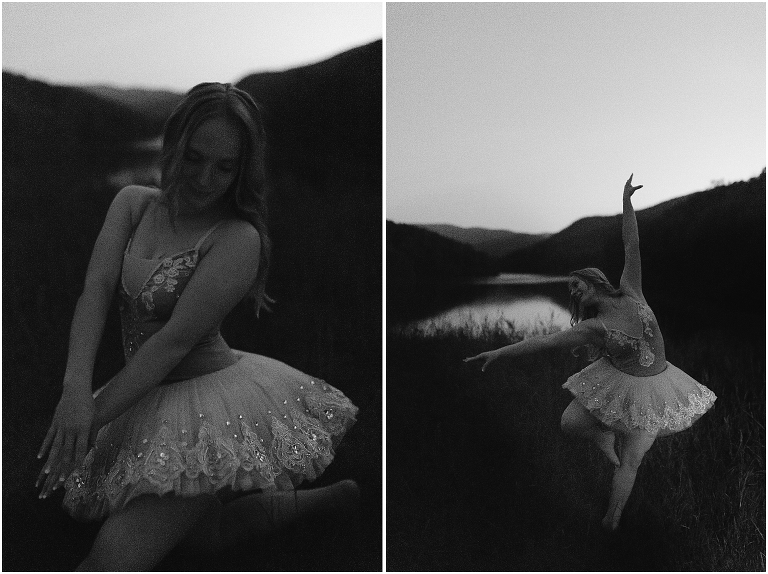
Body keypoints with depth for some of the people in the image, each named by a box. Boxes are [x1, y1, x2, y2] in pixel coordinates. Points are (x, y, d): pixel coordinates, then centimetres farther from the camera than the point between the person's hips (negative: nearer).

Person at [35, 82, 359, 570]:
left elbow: (175, 339, -23)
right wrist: (77, 388, -26)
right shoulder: (133, 203, 0)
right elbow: (95, 291, -11)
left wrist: (94, 417, -23)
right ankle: (322, 499, 37)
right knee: (203, 533, 20)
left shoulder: (238, 238, -19)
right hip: (148, 398, 8)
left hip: (209, 395, -7)